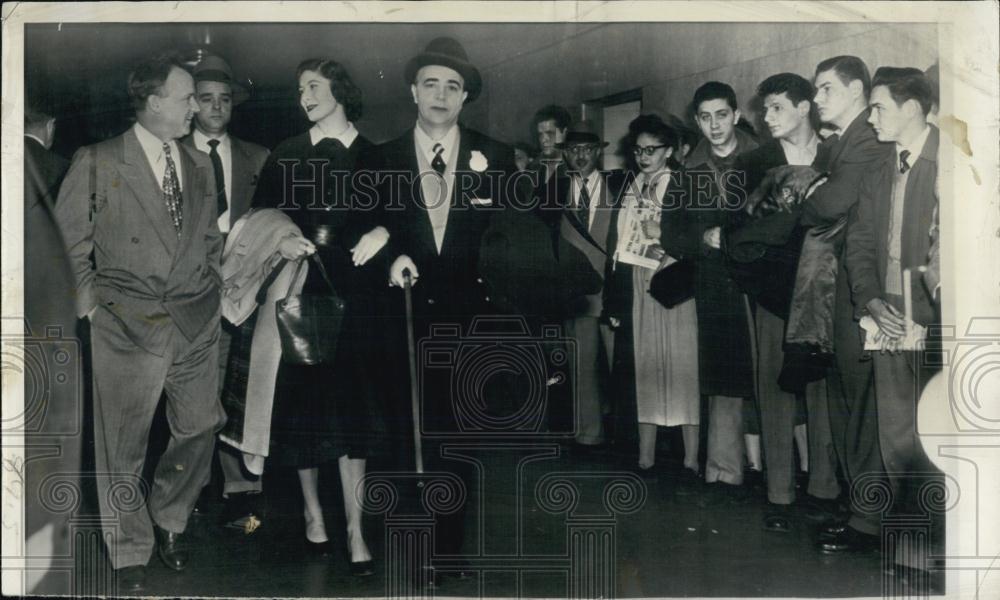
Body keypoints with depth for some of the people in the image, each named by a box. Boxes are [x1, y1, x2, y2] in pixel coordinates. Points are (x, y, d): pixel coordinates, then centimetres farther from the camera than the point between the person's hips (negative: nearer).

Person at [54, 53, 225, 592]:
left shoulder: (199, 165, 11)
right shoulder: (97, 163, -3)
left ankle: (169, 522, 34)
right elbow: (67, 243, 1)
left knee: (198, 429, 9)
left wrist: (210, 291, 12)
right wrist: (90, 305, -3)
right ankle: (130, 554, 22)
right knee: (123, 446, 4)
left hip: (197, 324, 4)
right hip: (128, 324, -4)